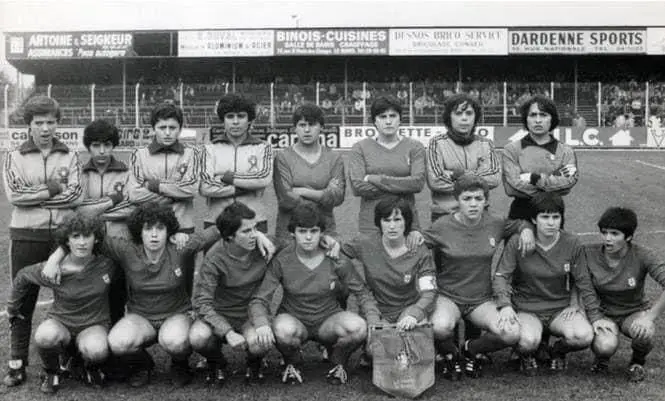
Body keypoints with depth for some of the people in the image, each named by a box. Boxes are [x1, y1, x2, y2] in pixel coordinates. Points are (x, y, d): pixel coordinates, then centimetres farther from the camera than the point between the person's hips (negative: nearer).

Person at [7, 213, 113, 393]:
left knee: (96, 349, -37)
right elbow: (23, 276, 4)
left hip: (94, 326, -1)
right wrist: (13, 307, 14)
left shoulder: (107, 265, -14)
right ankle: (51, 372, -1)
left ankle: (92, 368, 3)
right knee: (45, 336, -36)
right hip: (60, 323, 1)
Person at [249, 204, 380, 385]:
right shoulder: (281, 261, -12)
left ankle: (338, 362, 4)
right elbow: (259, 300, -13)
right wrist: (262, 324, -35)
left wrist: (375, 324, -19)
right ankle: (292, 363, 0)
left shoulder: (336, 260, -10)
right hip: (294, 318, -1)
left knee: (357, 327, -31)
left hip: (328, 320, 1)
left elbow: (363, 294, -2)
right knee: (284, 330, -38)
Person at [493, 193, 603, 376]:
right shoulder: (517, 242, -10)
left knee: (584, 336, -27)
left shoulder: (572, 244, -5)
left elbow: (583, 283, 2)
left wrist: (596, 317, -1)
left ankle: (557, 351, 11)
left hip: (561, 308, 2)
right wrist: (505, 305, -25)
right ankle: (526, 355, 8)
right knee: (528, 341, -34)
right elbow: (501, 276, -8)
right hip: (526, 309, -2)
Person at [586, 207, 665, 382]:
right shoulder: (590, 253, -14)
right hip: (603, 314, 0)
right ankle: (602, 358, 8)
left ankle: (638, 361, 2)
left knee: (645, 333, -36)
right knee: (605, 346, -34)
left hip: (635, 313, 0)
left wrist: (650, 316, -33)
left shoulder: (641, 256, -19)